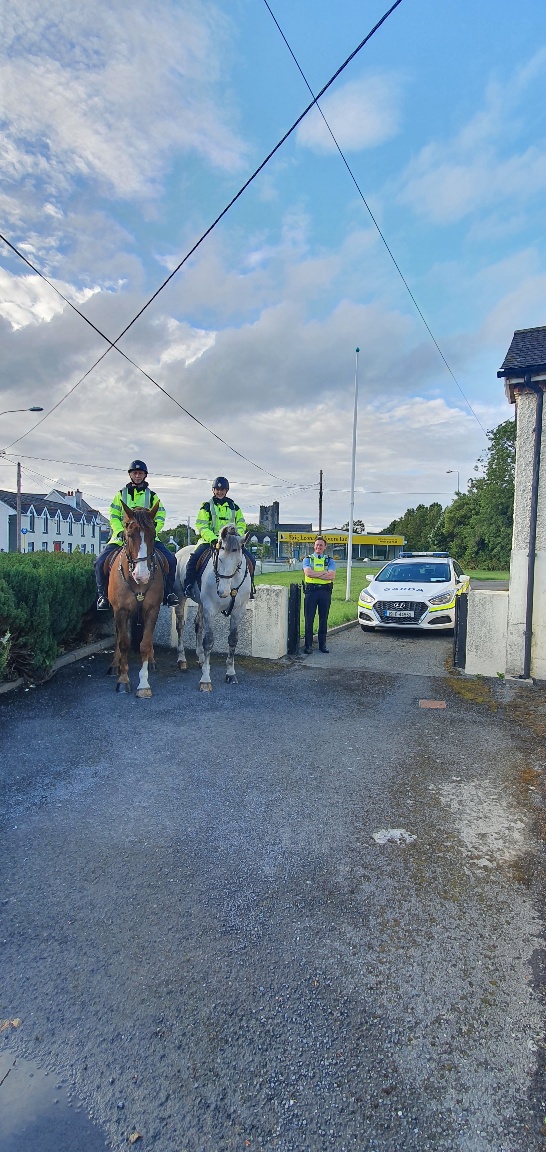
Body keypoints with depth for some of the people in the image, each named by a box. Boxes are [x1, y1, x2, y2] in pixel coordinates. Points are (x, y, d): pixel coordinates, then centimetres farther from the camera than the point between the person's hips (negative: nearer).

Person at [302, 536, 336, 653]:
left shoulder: (329, 560, 10)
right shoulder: (307, 559, 8)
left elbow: (332, 576, -7)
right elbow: (308, 572, -12)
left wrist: (315, 574, -11)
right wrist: (324, 573, -9)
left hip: (325, 591, 1)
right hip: (311, 591, -1)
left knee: (324, 619, 7)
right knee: (309, 619, 0)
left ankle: (322, 644, 16)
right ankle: (308, 645, 6)